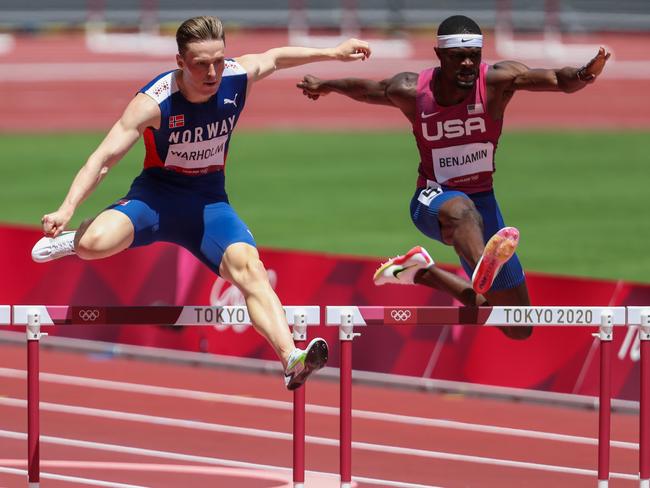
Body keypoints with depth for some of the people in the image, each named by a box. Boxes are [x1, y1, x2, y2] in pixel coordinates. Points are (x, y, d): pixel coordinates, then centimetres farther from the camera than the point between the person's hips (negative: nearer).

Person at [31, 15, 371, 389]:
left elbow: (276, 57, 14)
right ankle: (74, 238, 8)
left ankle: (292, 359, -38)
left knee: (249, 267, -25)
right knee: (95, 244, -31)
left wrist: (333, 53, 21)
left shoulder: (240, 77, -10)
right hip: (157, 194, -3)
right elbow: (104, 157, -25)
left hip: (210, 200, 3)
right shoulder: (153, 103, -23)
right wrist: (67, 210, -36)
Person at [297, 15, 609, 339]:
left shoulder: (496, 81, -15)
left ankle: (420, 272, 22)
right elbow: (365, 90, 11)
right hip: (432, 201, -3)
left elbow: (559, 80, -29)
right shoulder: (411, 92, -11)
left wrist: (583, 75, -52)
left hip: (482, 200, 3)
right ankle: (482, 271, -80)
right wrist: (324, 87, 29)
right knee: (463, 210, -44)